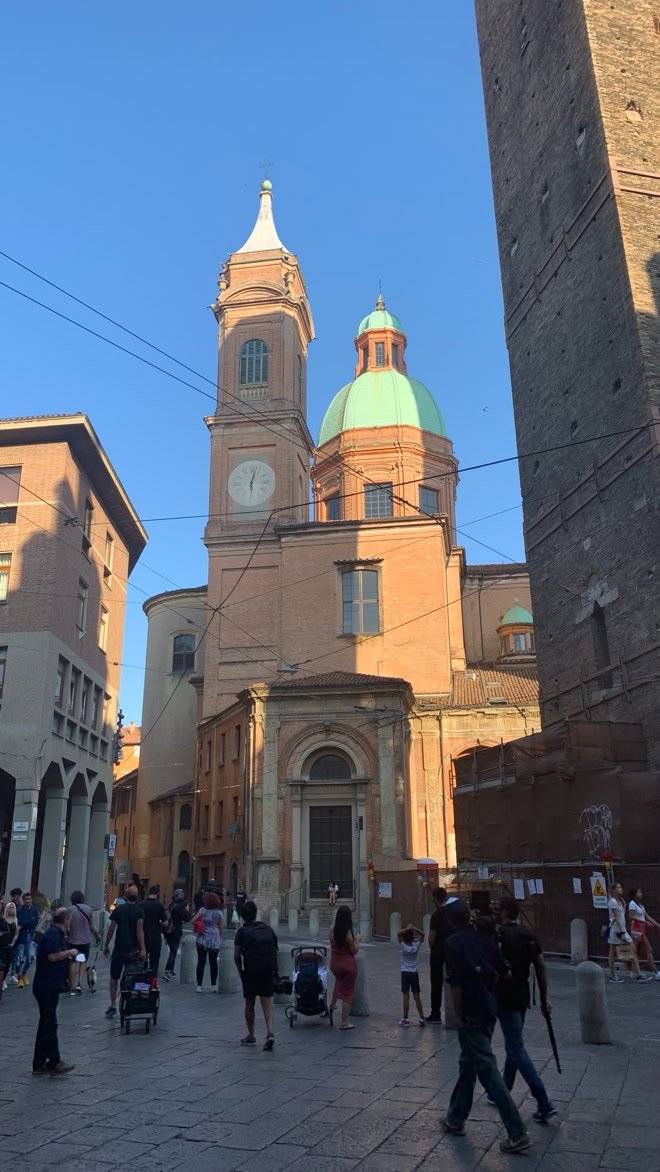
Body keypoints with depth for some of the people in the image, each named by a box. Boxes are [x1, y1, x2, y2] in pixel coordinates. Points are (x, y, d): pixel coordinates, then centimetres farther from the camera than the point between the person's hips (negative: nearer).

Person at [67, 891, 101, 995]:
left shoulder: (70, 909, -8)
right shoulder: (88, 909, -2)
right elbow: (92, 927, -1)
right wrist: (97, 935, 15)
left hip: (73, 940, -1)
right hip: (85, 940, 1)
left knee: (73, 963, 9)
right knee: (83, 962, 17)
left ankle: (72, 988, 9)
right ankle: (79, 983, 1)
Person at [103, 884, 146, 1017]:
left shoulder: (118, 909, 0)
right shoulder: (139, 911, -5)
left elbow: (111, 928, -1)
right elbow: (140, 931, -14)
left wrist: (106, 945, 9)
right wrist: (143, 949, -17)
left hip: (119, 949, 1)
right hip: (133, 950, 0)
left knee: (114, 977, 8)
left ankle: (113, 1005, 4)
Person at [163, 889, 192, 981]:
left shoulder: (171, 905, 11)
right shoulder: (179, 906, -15)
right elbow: (187, 918, -15)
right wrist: (188, 910, 0)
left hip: (168, 931, 8)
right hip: (175, 932, -8)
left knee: (172, 951, 18)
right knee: (173, 952, -6)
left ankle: (171, 970, 24)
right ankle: (167, 971, -13)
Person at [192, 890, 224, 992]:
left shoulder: (203, 910, -4)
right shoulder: (219, 913, -2)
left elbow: (193, 920, -10)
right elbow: (220, 928, 2)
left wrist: (195, 928, 10)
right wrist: (220, 939, 14)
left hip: (202, 939, -1)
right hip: (215, 941, 1)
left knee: (201, 962, 3)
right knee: (213, 962, 9)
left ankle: (199, 986, 3)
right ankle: (214, 986, 13)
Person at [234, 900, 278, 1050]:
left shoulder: (243, 931, -2)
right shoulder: (268, 929, 11)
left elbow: (237, 956, -4)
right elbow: (275, 951, 12)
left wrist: (240, 970, 10)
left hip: (251, 971, -3)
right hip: (269, 970, 3)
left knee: (249, 1004, 13)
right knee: (267, 1003, 7)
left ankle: (251, 1036, 23)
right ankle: (270, 1033, -10)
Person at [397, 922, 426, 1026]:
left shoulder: (403, 946, -10)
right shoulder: (416, 946, -4)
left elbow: (399, 933, -16)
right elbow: (422, 934, 4)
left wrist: (408, 928, -17)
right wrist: (414, 928, -6)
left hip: (405, 973, -3)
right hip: (414, 973, 3)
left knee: (406, 996, -2)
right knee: (417, 997, 7)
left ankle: (405, 1019, 0)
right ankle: (422, 1018, 7)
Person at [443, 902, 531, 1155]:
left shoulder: (452, 944, -12)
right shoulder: (485, 938, 4)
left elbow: (456, 984, -18)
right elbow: (504, 972, 5)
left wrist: (458, 1016, -9)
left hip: (471, 1013, -7)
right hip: (489, 1009, 7)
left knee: (487, 1069, -3)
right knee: (468, 1063, 20)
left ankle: (517, 1134, -4)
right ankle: (456, 1119, 32)